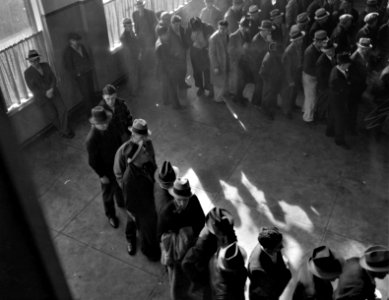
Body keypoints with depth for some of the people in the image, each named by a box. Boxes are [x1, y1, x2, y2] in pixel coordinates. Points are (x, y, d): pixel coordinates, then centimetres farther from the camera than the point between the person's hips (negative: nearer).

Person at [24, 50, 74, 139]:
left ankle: (64, 130, 11)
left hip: (53, 92, 3)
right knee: (52, 115, 3)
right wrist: (45, 93, -21)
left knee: (63, 110, -7)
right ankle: (62, 129, 30)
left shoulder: (45, 65, -1)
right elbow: (32, 88, -12)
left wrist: (51, 89, -18)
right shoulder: (27, 73, -12)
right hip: (42, 97, -3)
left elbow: (53, 78, 0)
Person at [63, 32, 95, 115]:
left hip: (88, 71, 6)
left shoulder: (81, 46, 4)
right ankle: (90, 111, 11)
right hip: (80, 75, -6)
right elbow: (68, 66, -12)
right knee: (85, 93, -1)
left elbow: (87, 56, 19)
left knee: (92, 90, 13)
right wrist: (76, 73, -15)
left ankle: (94, 107, 29)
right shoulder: (68, 52, -14)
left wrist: (90, 66, 9)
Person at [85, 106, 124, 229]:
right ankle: (111, 215, 45)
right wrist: (101, 175, -14)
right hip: (106, 169, -5)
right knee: (108, 193, 18)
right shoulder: (91, 139, -33)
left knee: (120, 185, 29)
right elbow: (92, 161, -22)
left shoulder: (110, 126, -17)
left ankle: (121, 202, 60)